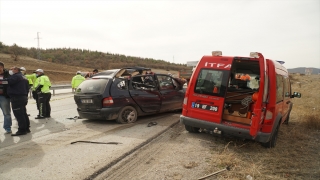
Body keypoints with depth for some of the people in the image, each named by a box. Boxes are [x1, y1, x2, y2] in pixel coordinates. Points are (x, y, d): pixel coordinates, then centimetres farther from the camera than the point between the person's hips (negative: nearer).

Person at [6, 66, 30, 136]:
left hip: (17, 98, -10)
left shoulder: (16, 76, -9)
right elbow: (27, 88, 21)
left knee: (18, 114, -6)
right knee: (23, 114, 14)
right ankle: (26, 128, 20)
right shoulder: (24, 78, 20)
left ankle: (22, 130, -4)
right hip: (24, 97, 10)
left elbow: (8, 81, -21)